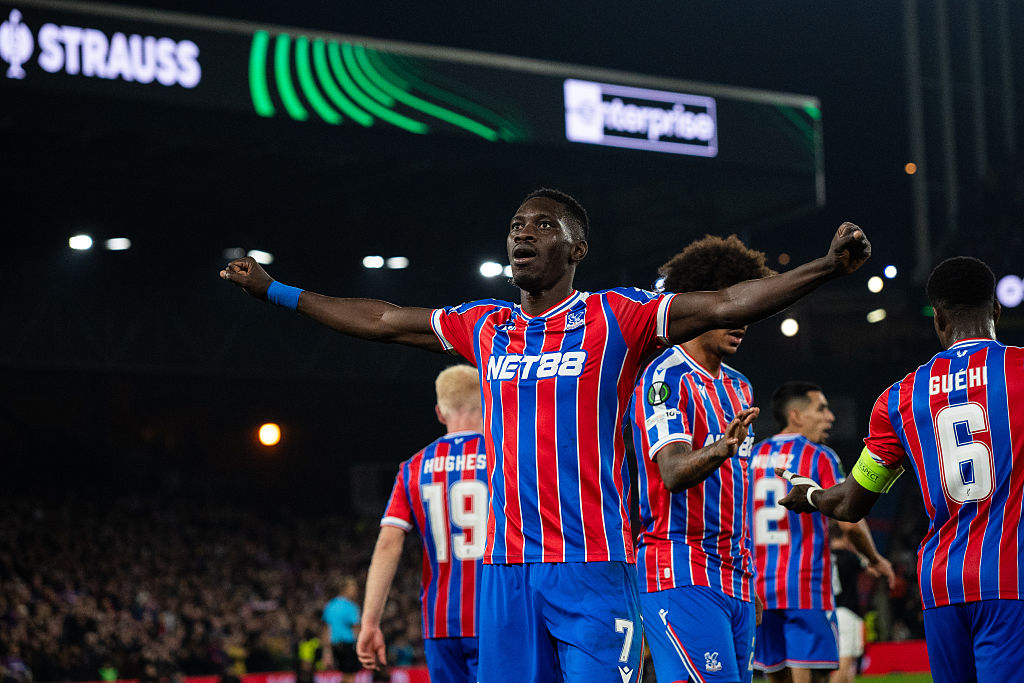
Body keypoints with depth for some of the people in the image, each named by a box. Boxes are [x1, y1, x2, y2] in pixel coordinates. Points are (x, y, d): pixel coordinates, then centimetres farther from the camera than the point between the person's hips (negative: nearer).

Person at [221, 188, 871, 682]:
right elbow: (381, 320, 25)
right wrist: (275, 291, 29)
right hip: (505, 570, 4)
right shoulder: (482, 327, 15)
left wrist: (828, 266, -19)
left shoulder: (615, 317, 1)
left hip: (593, 566, -4)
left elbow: (724, 305, -7)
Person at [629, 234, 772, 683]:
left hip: (732, 577, 9)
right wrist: (723, 448, -41)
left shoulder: (738, 387, 19)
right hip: (681, 572, -9)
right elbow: (673, 473, -22)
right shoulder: (665, 378, -8)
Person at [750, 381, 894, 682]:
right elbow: (850, 521, -10)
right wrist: (875, 560, 7)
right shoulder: (819, 457, -3)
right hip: (807, 589, -5)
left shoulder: (753, 456, 11)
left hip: (761, 589, 5)